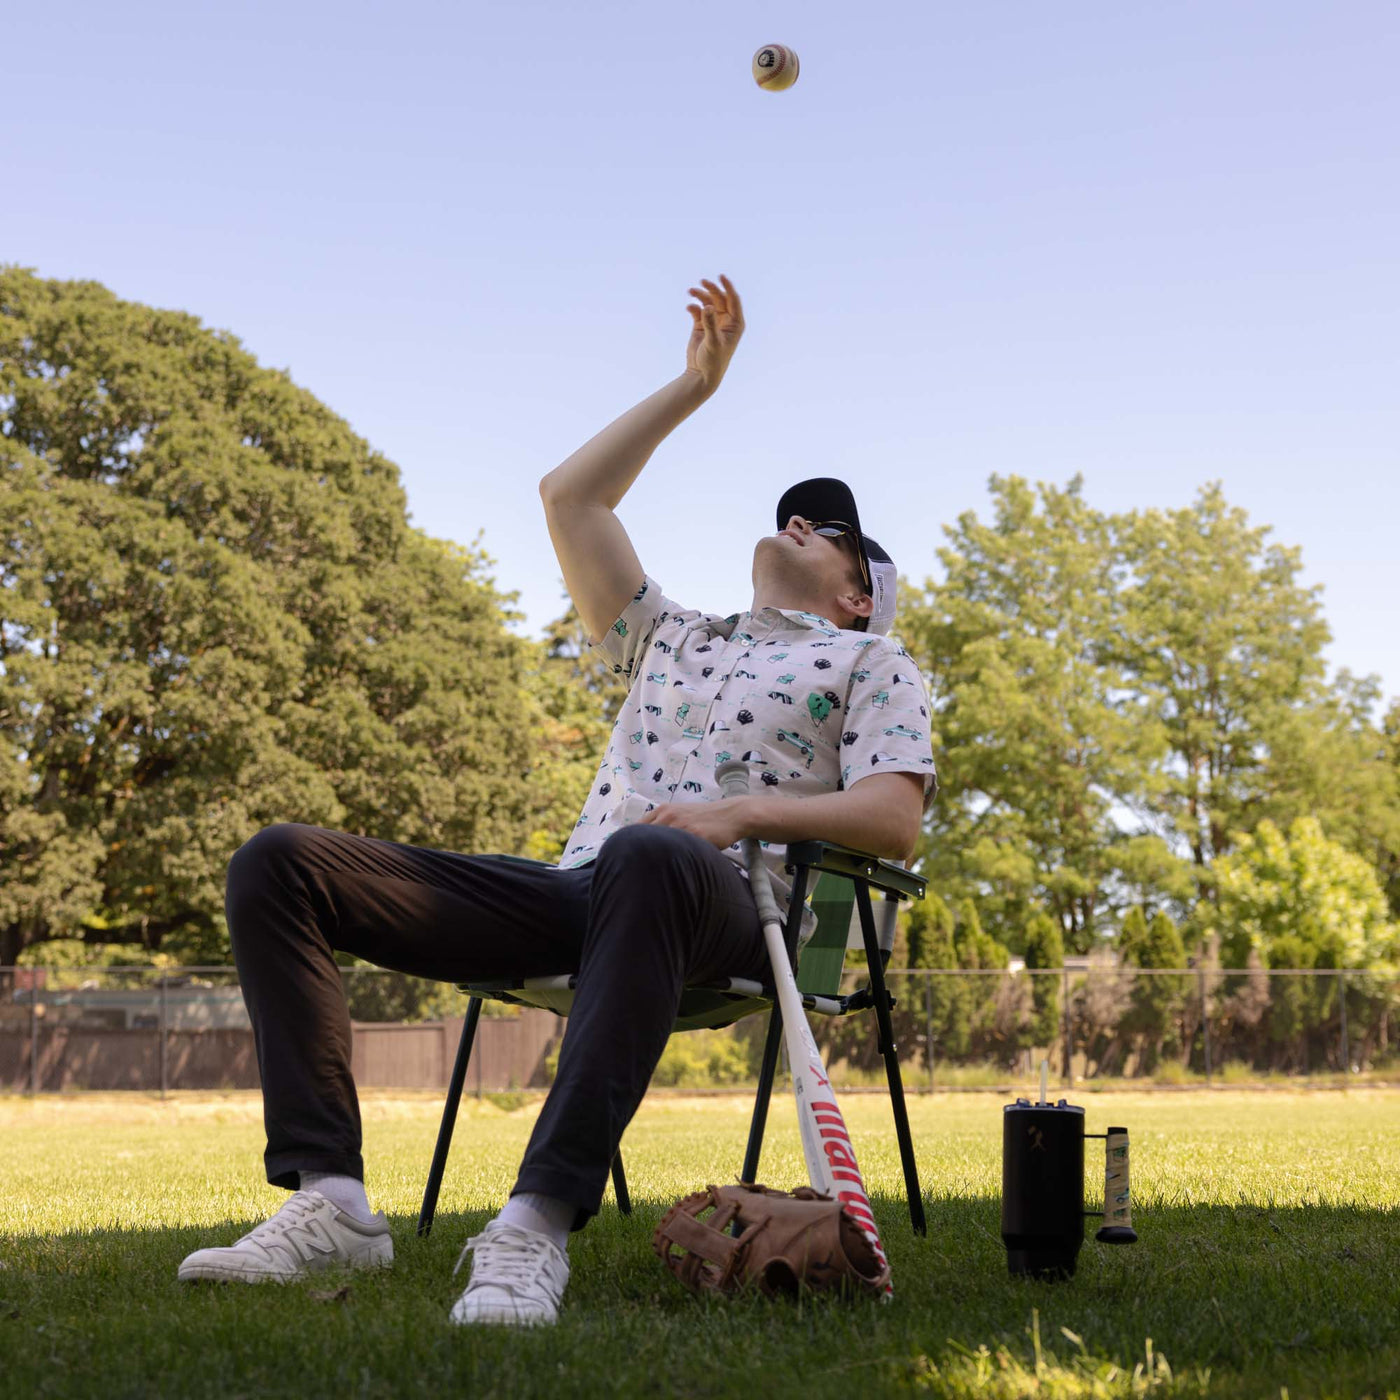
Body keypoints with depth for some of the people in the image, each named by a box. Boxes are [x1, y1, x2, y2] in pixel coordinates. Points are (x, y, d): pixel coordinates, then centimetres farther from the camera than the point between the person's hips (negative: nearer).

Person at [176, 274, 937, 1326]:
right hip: (576, 890, 6)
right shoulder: (672, 639, 37)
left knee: (646, 859, -46)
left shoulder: (871, 659, 21)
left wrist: (743, 813, -12)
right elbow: (570, 498, 34)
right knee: (280, 862, -11)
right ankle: (330, 1198, -25)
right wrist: (695, 385, 37)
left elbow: (895, 817, 3)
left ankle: (539, 1221, -50)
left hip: (726, 903, -5)